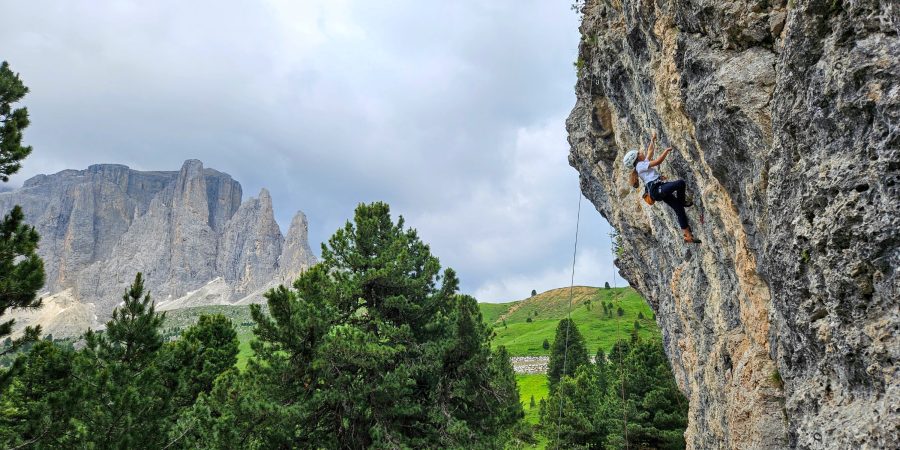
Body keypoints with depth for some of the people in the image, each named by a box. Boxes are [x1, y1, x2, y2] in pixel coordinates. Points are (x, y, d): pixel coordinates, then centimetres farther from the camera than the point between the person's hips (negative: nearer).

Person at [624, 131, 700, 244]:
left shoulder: (643, 163, 25)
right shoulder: (640, 165, -4)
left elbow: (650, 151, 35)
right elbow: (658, 161, -10)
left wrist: (653, 139, 38)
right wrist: (666, 151, 0)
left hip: (660, 190, 10)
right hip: (656, 189, -10)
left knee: (679, 209, 2)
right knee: (680, 183, -27)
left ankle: (688, 236, 3)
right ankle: (683, 201, 1)